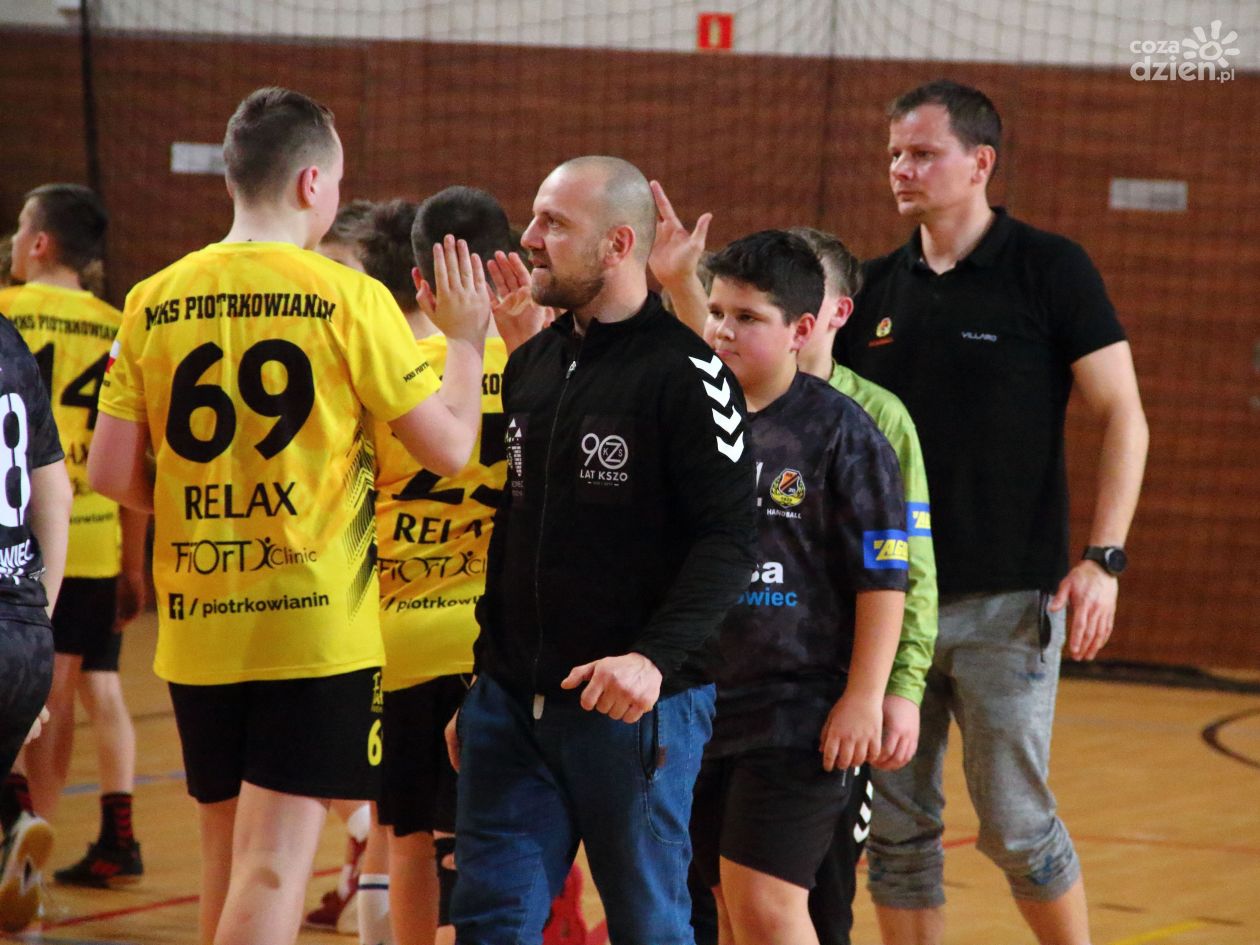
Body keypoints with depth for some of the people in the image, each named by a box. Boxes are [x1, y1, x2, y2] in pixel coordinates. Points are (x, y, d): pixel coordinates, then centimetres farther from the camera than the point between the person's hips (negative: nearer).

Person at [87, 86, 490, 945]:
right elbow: (450, 449, -3)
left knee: (227, 859, 16)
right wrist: (465, 340, 13)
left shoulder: (155, 303, 3)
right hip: (315, 625, -4)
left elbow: (112, 473, 3)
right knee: (272, 866, -7)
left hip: (196, 624, 5)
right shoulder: (348, 301, -8)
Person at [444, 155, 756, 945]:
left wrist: (656, 657, -27)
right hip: (513, 706, 7)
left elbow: (729, 538, -15)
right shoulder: (530, 366, 14)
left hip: (637, 710, -6)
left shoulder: (686, 370, -10)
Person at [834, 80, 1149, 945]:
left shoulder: (1051, 271, -5)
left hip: (1007, 602, -5)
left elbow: (1123, 419, -5)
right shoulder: (875, 289, 9)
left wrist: (1104, 558, -13)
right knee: (896, 827, 6)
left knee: (1015, 822, -3)